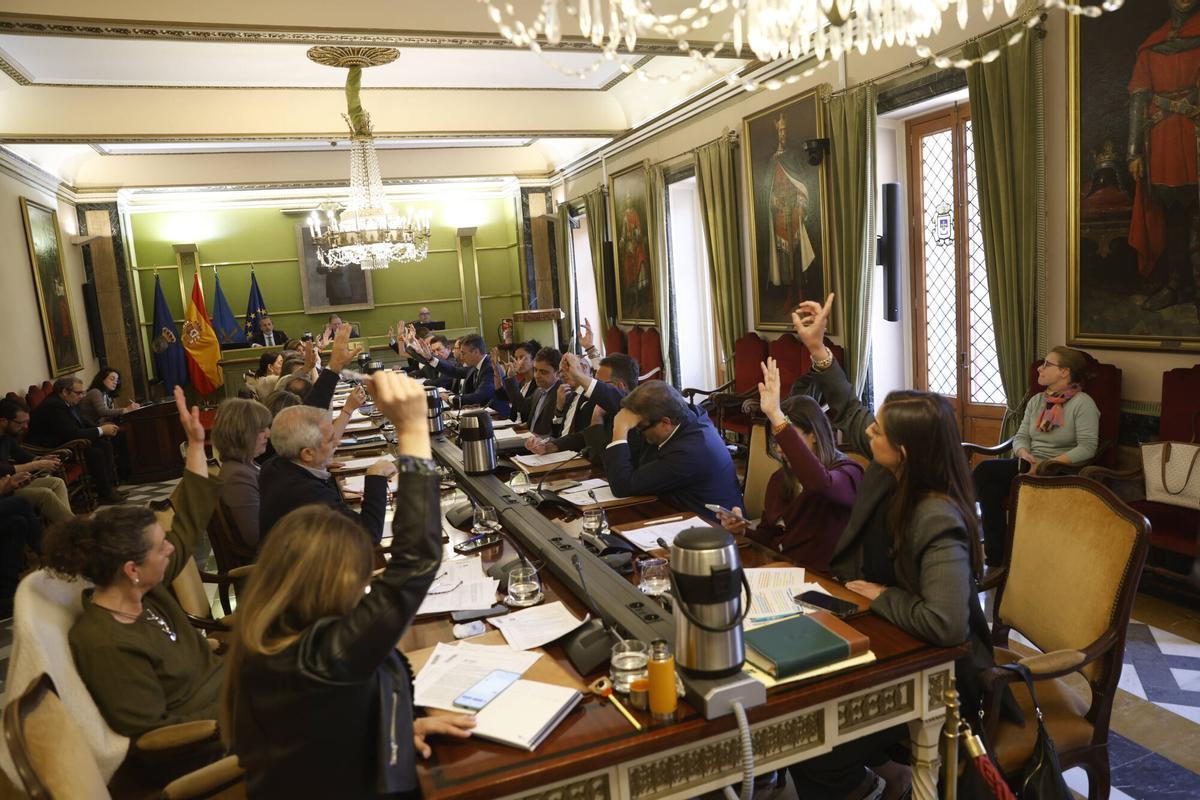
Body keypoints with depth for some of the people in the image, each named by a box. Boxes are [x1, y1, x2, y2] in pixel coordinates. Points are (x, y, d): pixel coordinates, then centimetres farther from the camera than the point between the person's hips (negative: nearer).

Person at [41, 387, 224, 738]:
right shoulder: (108, 645, -28)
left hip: (219, 683, 8)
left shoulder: (147, 589, -4)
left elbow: (188, 525, 5)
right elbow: (152, 732, -23)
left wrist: (196, 443, 3)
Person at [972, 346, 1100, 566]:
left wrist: (1049, 464, -23)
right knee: (983, 471, -23)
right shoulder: (1036, 401, 15)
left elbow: (1087, 447, -14)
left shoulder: (1082, 403, -5)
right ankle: (995, 550, -17)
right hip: (1029, 464, 7)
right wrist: (1024, 454, -13)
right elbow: (1021, 437, 11)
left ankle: (996, 550, -15)